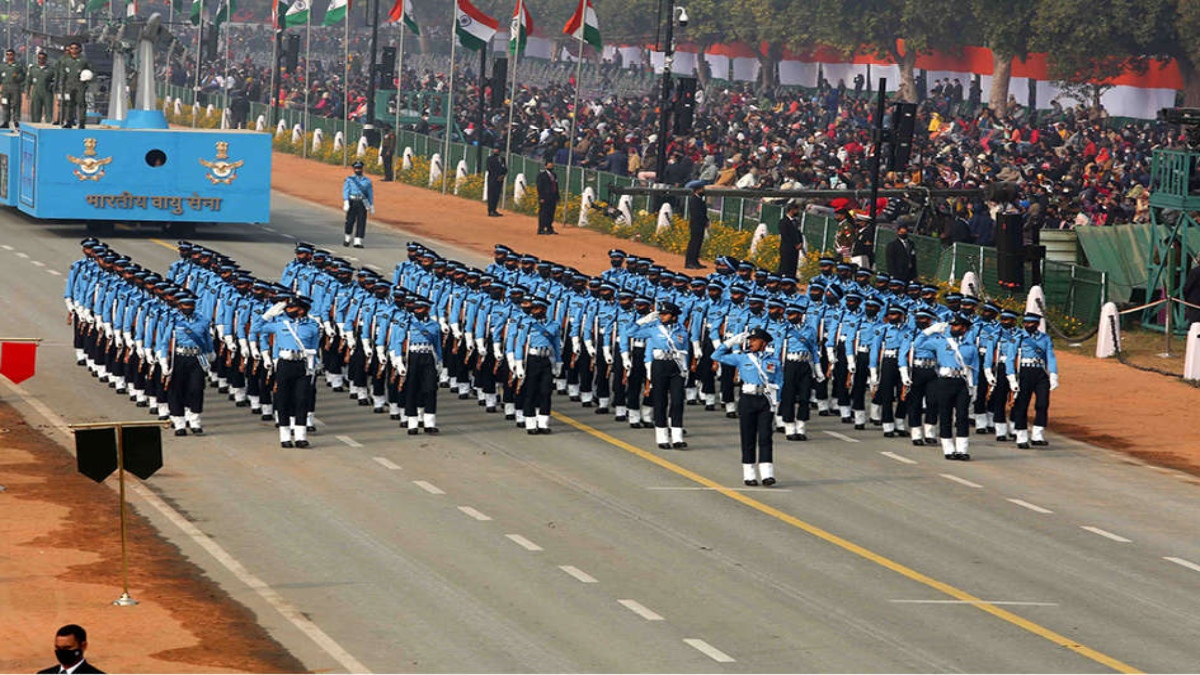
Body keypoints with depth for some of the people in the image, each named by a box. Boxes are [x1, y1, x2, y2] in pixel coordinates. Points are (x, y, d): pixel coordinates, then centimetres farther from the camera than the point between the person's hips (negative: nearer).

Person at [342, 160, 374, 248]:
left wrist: (372, 206, 9)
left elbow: (370, 193, 14)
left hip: (363, 203, 1)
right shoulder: (349, 179, 7)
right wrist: (346, 203, -15)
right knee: (350, 221, 0)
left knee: (361, 222, -5)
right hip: (352, 202, -1)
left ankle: (358, 242, -4)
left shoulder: (367, 181, 12)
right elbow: (345, 191, -2)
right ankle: (347, 239, 21)